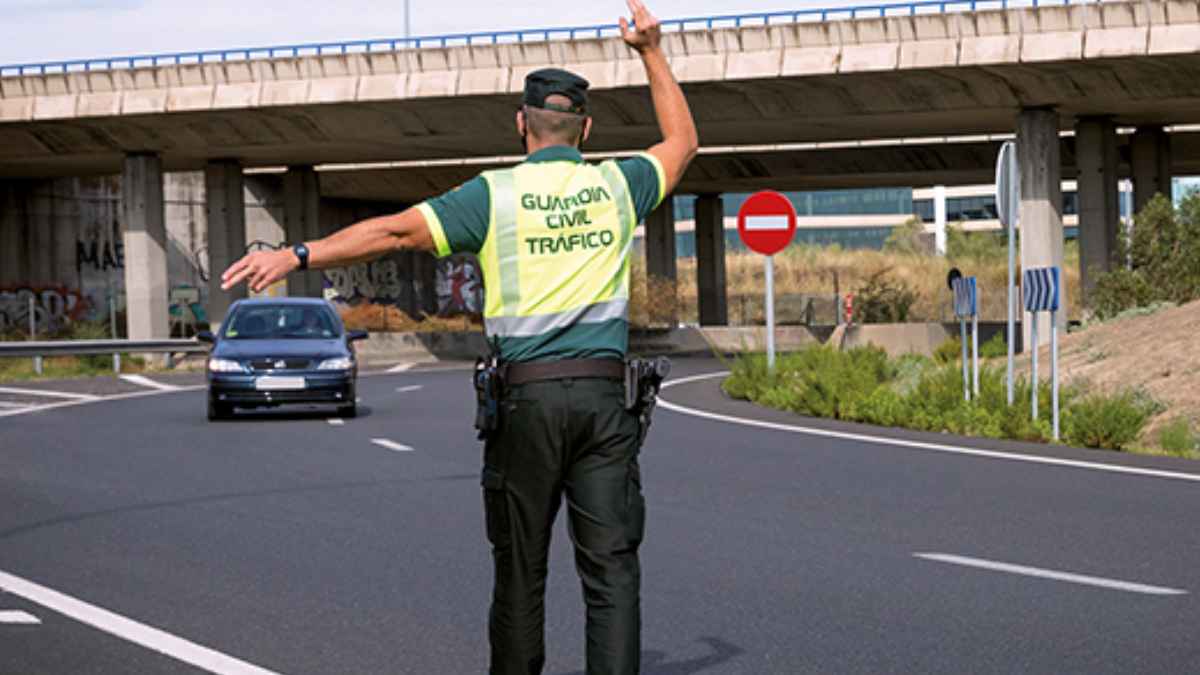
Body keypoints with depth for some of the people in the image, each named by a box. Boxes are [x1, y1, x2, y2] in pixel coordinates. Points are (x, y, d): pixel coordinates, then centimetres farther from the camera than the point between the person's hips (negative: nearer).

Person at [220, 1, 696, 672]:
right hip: (604, 395, 1)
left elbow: (396, 231, -9)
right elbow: (683, 141, 25)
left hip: (527, 396, -1)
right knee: (612, 567, -1)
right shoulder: (616, 185, 6)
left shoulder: (497, 194, -2)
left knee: (522, 571, 9)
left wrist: (297, 255, -8)